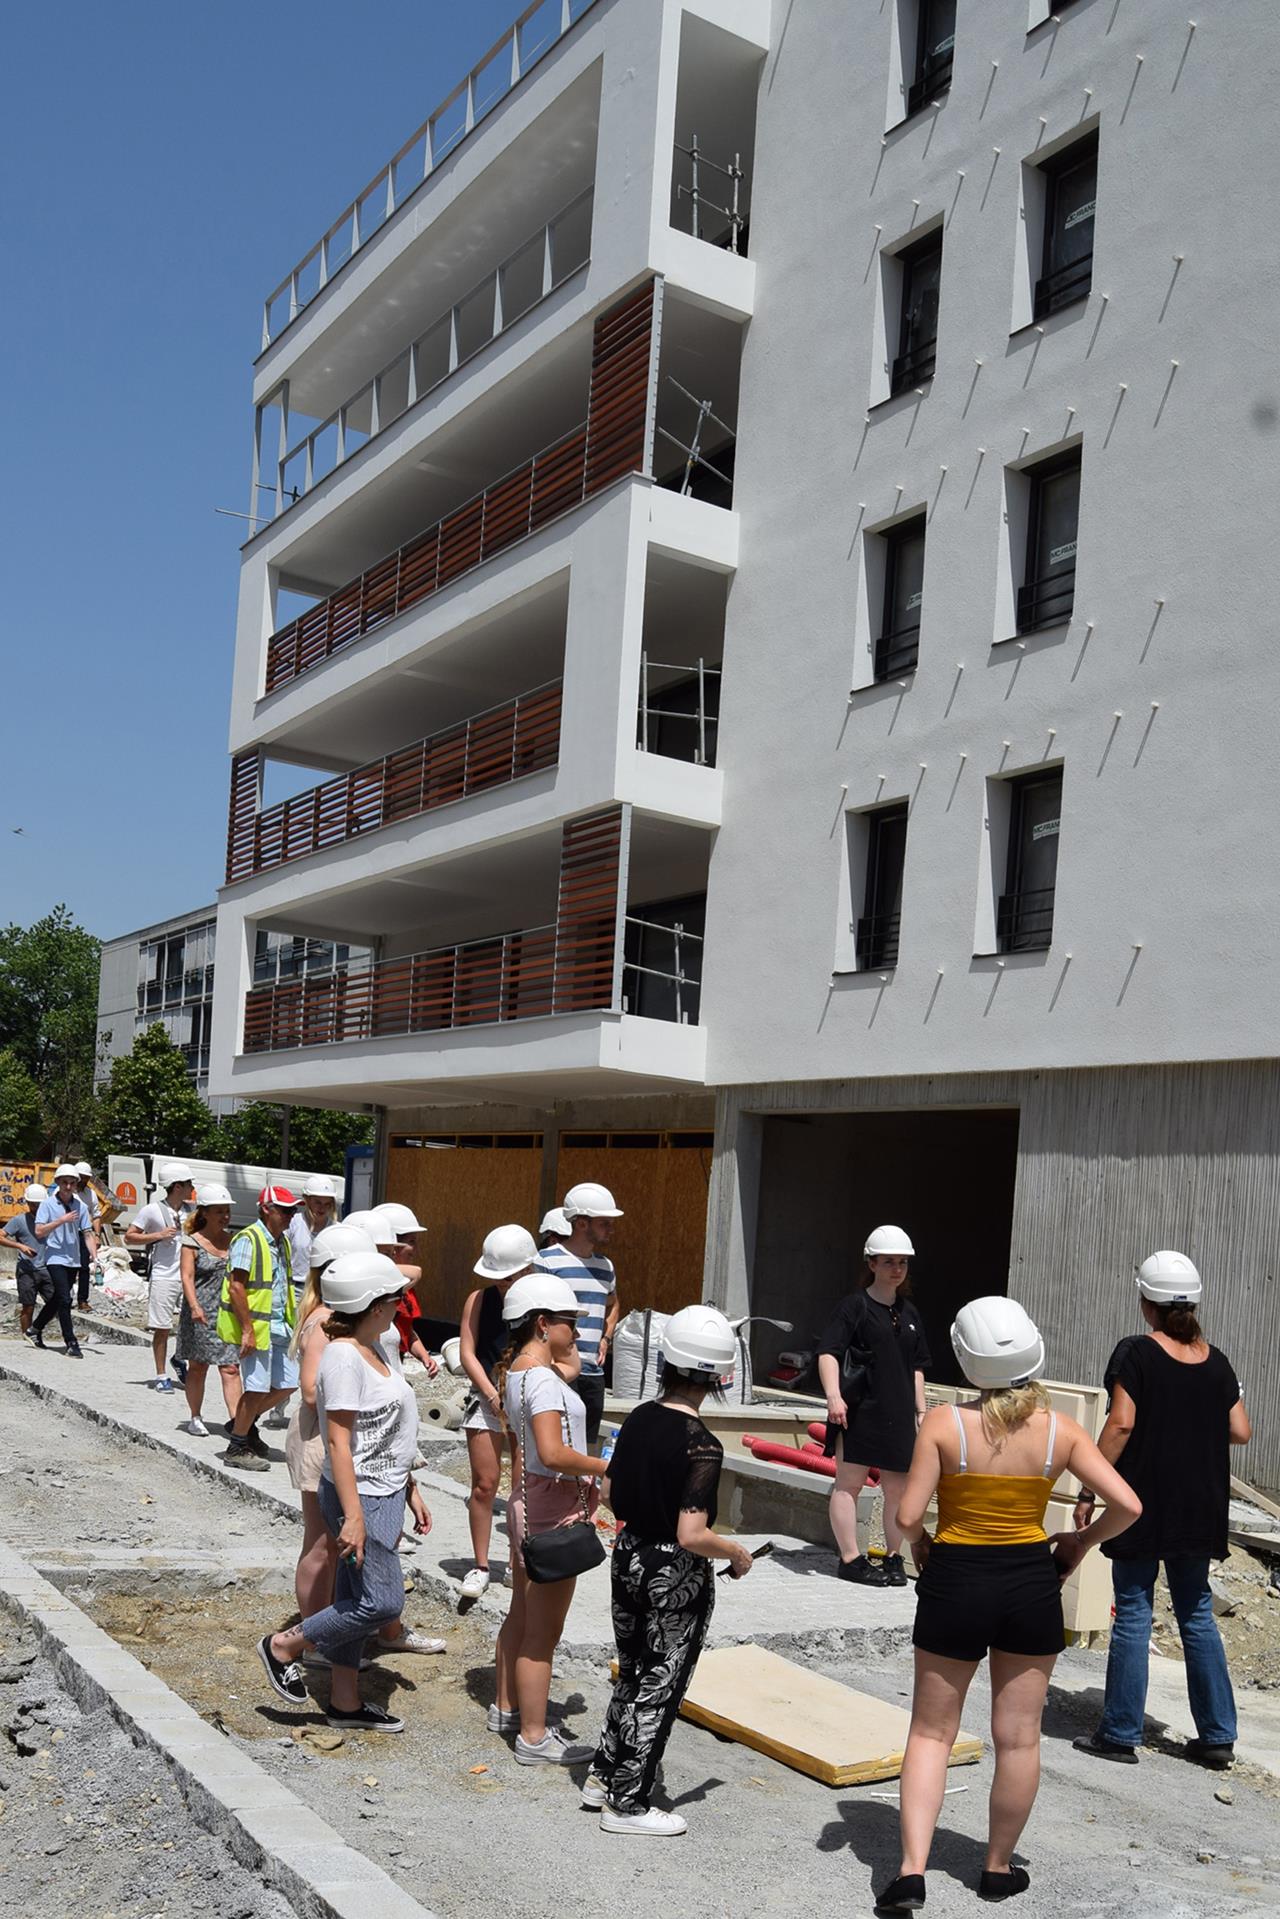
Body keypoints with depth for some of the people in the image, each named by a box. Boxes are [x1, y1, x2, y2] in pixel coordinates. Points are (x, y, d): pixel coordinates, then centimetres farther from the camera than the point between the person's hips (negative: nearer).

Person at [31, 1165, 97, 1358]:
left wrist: (94, 1256, -9)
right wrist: (61, 1220, -20)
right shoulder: (47, 1204, -5)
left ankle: (36, 1328, 36)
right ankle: (71, 1343, -10)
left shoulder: (80, 1206, 5)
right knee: (64, 1300, -12)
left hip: (73, 1260, 5)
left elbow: (88, 1233, 4)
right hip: (55, 1258, -5)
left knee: (57, 1299, 15)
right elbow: (39, 1232, -11)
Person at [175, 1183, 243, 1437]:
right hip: (200, 1315, -3)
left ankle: (236, 1421, -11)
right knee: (198, 1367, 10)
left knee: (230, 1368, -6)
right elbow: (187, 1276, -13)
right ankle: (194, 1417, 24)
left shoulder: (233, 1240, 8)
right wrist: (194, 1306, -27)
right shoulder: (192, 1243, -4)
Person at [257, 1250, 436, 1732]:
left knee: (357, 1599, 15)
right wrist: (353, 1515, -24)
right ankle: (283, 1647, 9)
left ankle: (345, 1701, 25)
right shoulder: (343, 1356, -20)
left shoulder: (375, 1348, 10)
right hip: (361, 1497, -9)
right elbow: (339, 1441, -23)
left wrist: (410, 1491, 20)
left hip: (385, 1493, 9)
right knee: (383, 1601, -6)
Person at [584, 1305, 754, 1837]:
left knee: (633, 1672, 24)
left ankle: (604, 1774, 36)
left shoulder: (639, 1418, -3)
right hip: (677, 1575, -7)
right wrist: (736, 1553, -10)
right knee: (661, 1685, 9)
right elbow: (691, 1536, -27)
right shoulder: (701, 1445, -24)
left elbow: (609, 1494, 7)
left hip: (629, 1557, 7)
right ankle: (628, 1803, 21)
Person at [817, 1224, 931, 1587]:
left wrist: (921, 1410, 16)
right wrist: (833, 1395, -23)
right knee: (848, 1483, -1)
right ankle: (850, 1559, 5)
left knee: (897, 1488, 7)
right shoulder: (855, 1305, -5)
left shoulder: (909, 1313, 14)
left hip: (898, 1414, 6)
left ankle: (894, 1557, 18)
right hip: (858, 1411, -5)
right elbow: (828, 1353, -12)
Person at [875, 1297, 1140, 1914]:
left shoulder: (943, 1422, -15)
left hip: (955, 1583, -2)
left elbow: (908, 1515, -18)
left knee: (931, 1731, 11)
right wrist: (1081, 1541, 6)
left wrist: (918, 1543, 4)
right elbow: (1127, 1505, -10)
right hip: (1032, 1583, 2)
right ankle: (999, 1867, 28)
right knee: (1018, 1736, 15)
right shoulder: (1060, 1429, -8)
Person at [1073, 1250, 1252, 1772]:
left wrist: (1088, 1491, -11)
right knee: (1197, 1613, 15)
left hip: (1144, 1502, -5)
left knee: (1133, 1614, 3)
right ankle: (1217, 1735, 18)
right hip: (1199, 1508, 5)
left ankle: (1121, 1733, 8)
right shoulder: (1215, 1361, 4)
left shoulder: (1136, 1353, -10)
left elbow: (1121, 1423, -17)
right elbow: (1240, 1432, 5)